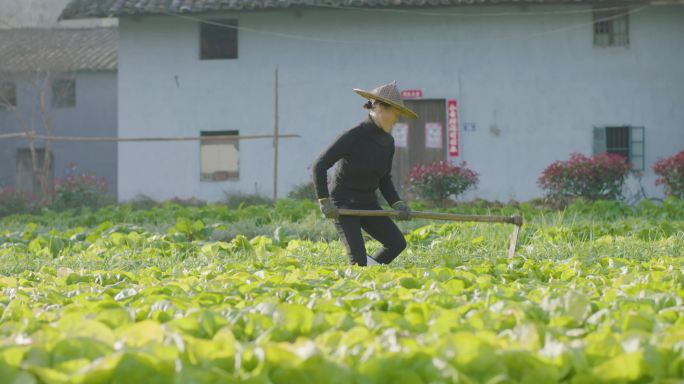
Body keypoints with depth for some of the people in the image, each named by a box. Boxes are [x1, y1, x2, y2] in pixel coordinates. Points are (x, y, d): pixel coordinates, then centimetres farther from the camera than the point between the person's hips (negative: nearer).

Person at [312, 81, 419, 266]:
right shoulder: (354, 136, -21)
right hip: (343, 206, -7)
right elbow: (320, 166, -21)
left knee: (398, 243, -6)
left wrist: (397, 204, -4)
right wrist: (324, 201, -24)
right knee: (358, 260, -17)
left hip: (368, 205, 7)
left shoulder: (388, 142, 2)